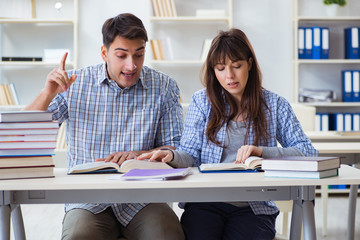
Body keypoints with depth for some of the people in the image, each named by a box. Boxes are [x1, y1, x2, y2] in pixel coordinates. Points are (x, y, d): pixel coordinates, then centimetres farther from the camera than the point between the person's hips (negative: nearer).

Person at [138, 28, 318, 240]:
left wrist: (261, 151, -11)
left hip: (254, 207, 0)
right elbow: (191, 155, 6)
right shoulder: (202, 101, 12)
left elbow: (307, 152, 3)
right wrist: (172, 156, -18)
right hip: (205, 203, 0)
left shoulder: (274, 105, 9)